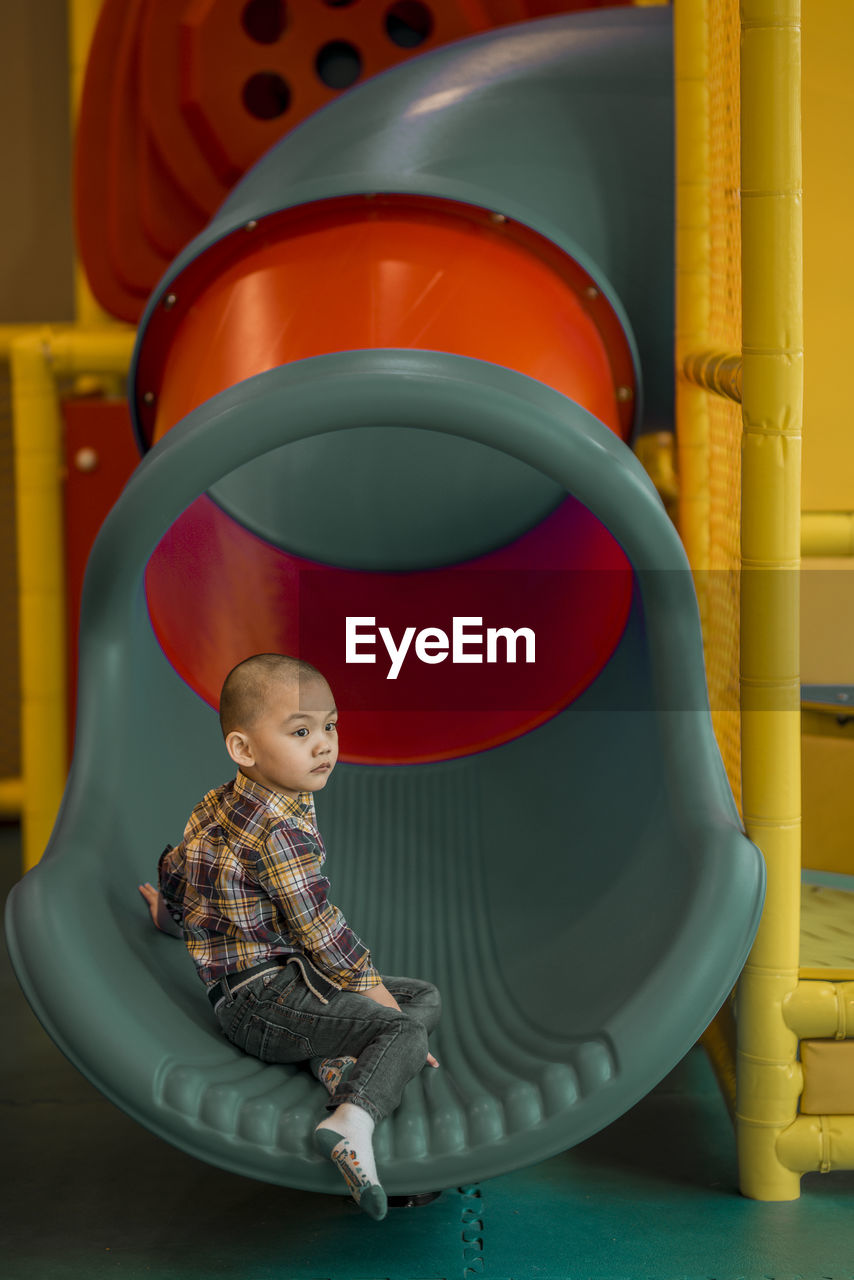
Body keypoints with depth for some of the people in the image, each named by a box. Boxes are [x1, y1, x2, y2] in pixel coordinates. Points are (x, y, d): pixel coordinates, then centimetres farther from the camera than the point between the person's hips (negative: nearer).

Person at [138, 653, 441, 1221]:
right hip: (264, 994, -10)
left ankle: (340, 1060, -9)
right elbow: (321, 930, -20)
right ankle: (353, 1120, -45)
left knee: (428, 997, 12)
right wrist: (373, 991, -10)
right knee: (403, 1029, -25)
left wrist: (170, 912, 45)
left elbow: (176, 866, 25)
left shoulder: (223, 802, 10)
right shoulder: (282, 832, -21)